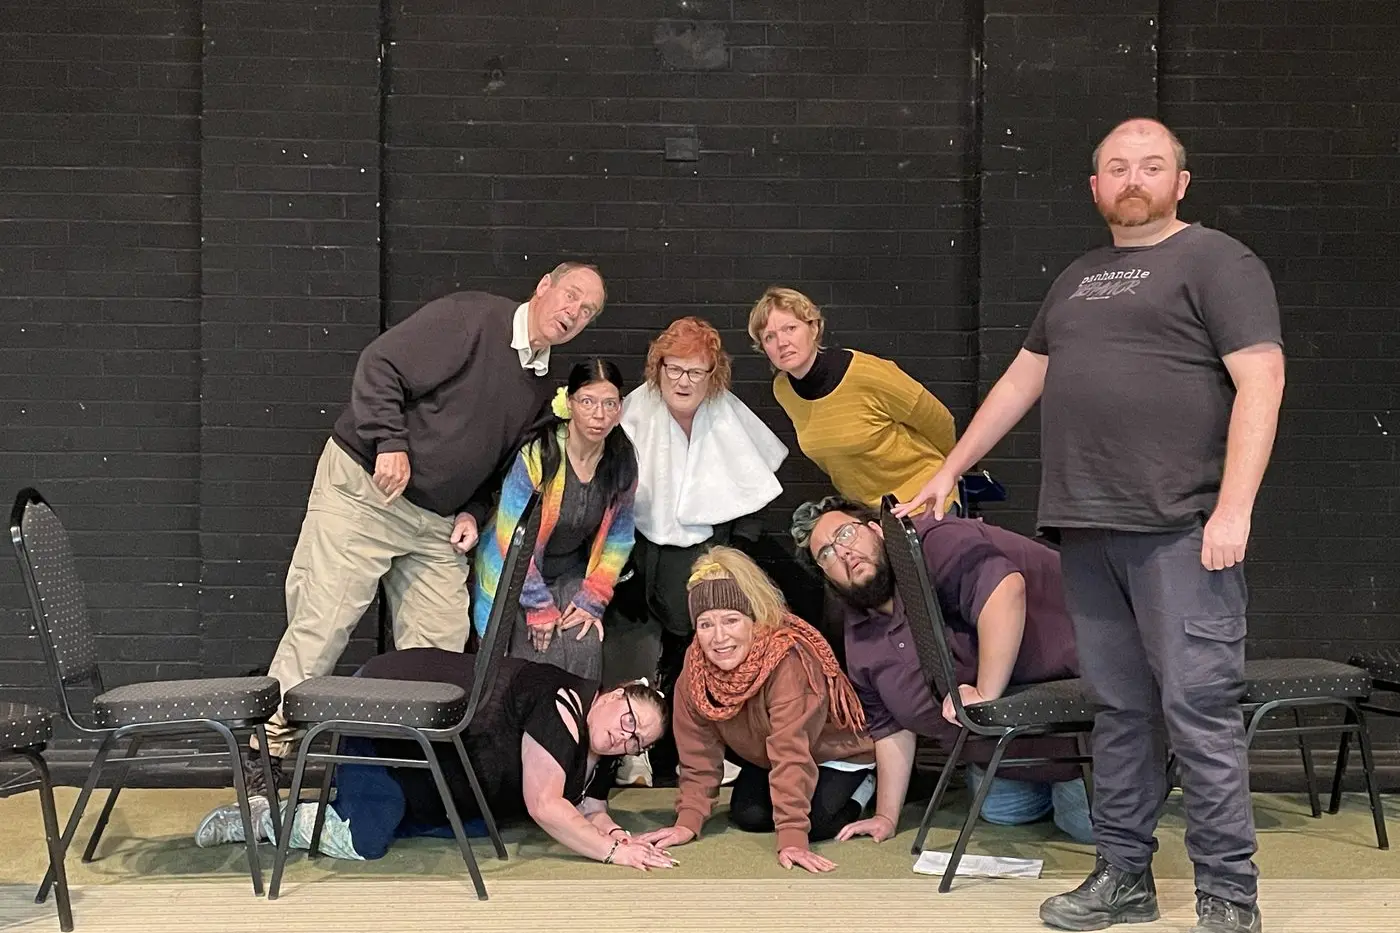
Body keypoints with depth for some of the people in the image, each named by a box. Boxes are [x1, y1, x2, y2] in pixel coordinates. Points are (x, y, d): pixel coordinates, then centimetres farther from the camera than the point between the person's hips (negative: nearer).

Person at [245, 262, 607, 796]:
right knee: (319, 628, -7)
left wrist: (473, 511, 6)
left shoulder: (541, 385, 13)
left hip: (439, 525, 8)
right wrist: (391, 442, -23)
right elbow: (380, 364, -16)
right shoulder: (469, 317, -11)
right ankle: (267, 750, 1)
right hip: (363, 488, -7)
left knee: (440, 651, 3)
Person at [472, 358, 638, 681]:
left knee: (586, 650, -16)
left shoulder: (623, 461, -6)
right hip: (515, 578, -4)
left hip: (572, 575, 4)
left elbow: (618, 537, 4)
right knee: (539, 660, -17)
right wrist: (538, 606, -15)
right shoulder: (537, 454, -21)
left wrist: (593, 599, -4)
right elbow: (512, 536, -18)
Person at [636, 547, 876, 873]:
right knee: (748, 815, -13)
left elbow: (792, 753, -42)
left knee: (814, 821, -24)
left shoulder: (788, 659, -39)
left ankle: (861, 787, 8)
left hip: (834, 750, -5)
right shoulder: (696, 663, -21)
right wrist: (688, 822, -22)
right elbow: (699, 750, -14)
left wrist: (792, 838, -45)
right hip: (763, 756, 6)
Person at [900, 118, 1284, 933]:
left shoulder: (1217, 261, -1)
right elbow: (1022, 379, 30)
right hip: (1089, 529, 7)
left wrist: (1234, 509, -18)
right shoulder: (1078, 280, 22)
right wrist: (951, 469, 29)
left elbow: (1260, 381, -10)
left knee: (1198, 708, -7)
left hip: (1181, 529, -6)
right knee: (1119, 710, 10)